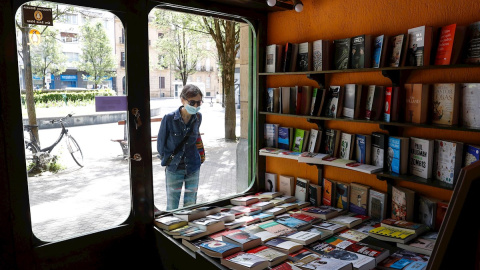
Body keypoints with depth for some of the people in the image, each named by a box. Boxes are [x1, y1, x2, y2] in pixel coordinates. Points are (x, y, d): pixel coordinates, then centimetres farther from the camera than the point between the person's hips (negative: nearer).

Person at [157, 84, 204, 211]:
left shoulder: (198, 117, -4)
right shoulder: (169, 118, -15)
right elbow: (161, 143, -1)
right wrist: (167, 161, 7)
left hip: (193, 168, 3)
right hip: (174, 169, -2)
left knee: (191, 206, 11)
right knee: (172, 208, 6)